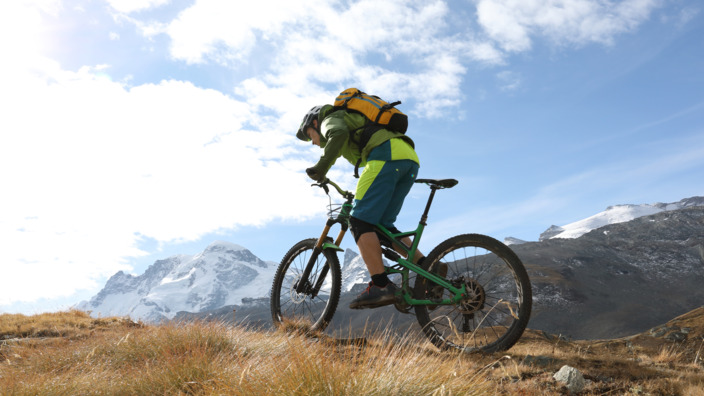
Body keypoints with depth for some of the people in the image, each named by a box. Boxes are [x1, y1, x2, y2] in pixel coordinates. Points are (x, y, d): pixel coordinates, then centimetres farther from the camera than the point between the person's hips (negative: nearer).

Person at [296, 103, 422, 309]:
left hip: (386, 154, -9)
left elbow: (339, 134, -11)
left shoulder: (330, 119, 17)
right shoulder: (356, 124, 41)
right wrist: (359, 195, 46)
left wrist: (321, 166, -10)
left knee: (360, 221, -10)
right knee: (383, 225, 12)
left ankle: (381, 285, -20)